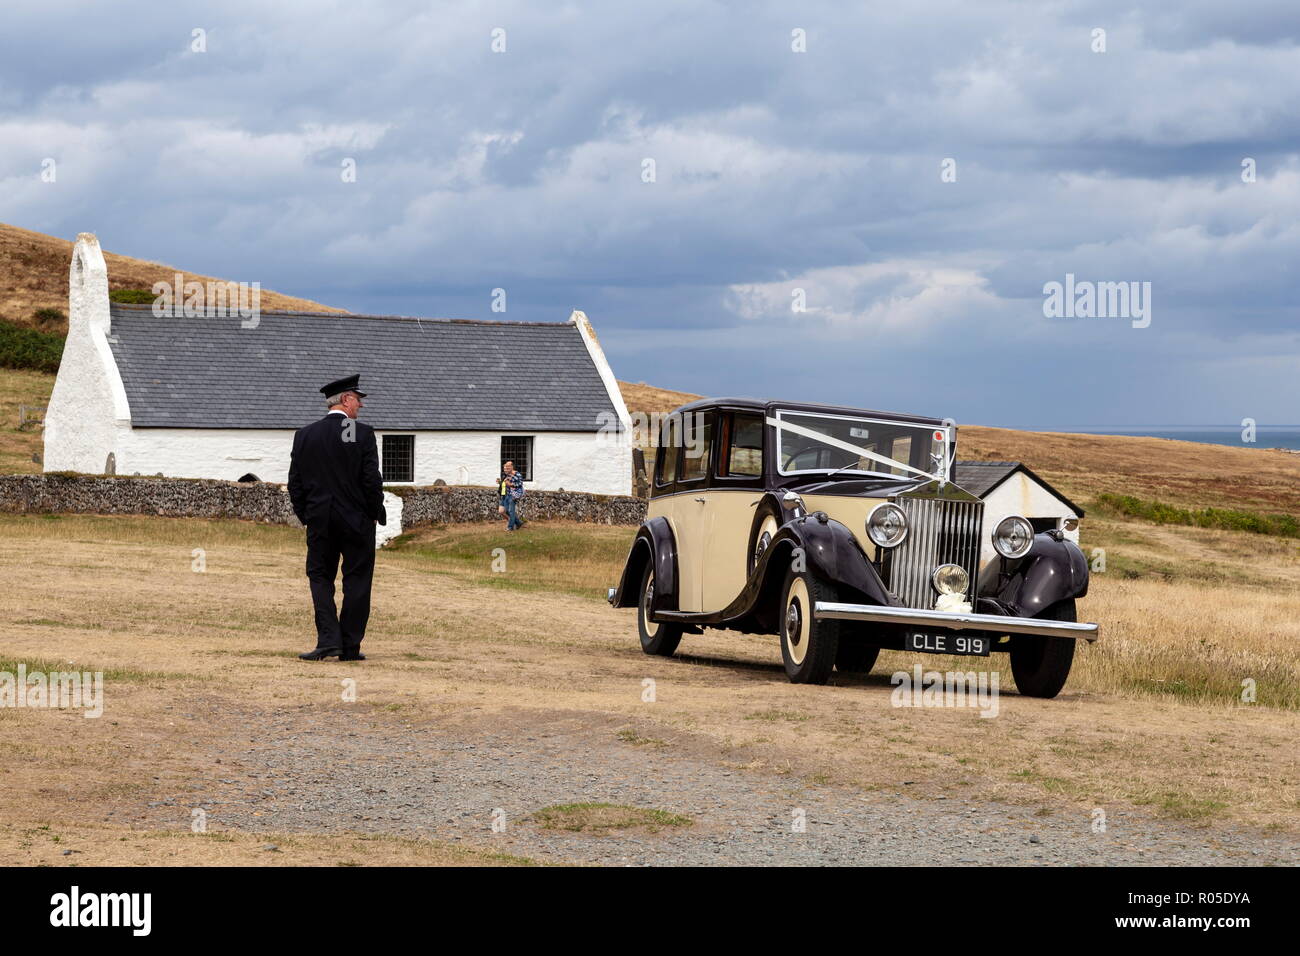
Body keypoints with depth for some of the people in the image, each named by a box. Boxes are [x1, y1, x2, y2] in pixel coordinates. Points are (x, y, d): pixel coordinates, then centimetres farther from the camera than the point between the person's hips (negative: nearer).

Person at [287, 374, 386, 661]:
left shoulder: (304, 435, 2)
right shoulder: (363, 434, -9)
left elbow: (294, 484, 3)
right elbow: (372, 481, -11)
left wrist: (306, 516, 14)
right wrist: (374, 514, 3)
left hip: (319, 522, 2)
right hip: (357, 520, -2)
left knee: (320, 577, 10)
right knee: (356, 581, 6)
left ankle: (328, 639, -6)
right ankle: (350, 646, 6)